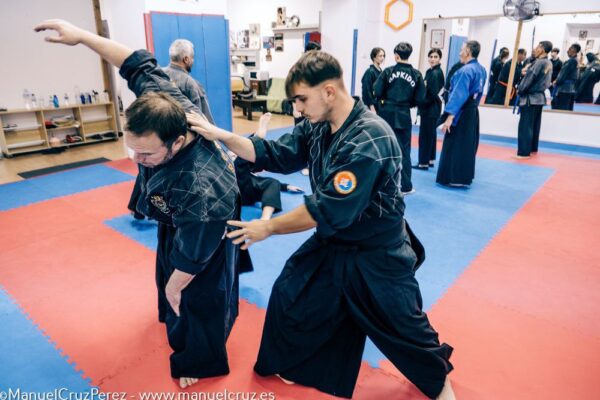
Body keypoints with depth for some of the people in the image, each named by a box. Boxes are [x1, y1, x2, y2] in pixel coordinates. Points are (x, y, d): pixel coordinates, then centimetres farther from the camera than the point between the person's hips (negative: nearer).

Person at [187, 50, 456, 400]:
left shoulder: (369, 141, -31)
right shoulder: (317, 126, -4)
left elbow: (328, 212, -31)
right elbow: (275, 155, -3)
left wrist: (268, 228, -20)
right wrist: (220, 135, -15)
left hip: (376, 255, -7)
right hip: (332, 242, 7)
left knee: (402, 326, 11)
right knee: (290, 296, 13)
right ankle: (283, 364, 41)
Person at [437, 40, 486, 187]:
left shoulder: (465, 71, -19)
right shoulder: (481, 70, 10)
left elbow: (458, 95, -24)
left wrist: (449, 117, -25)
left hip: (461, 113, -9)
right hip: (473, 112, 9)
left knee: (454, 145, -2)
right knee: (468, 145, 15)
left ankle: (454, 178, 0)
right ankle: (464, 177, 24)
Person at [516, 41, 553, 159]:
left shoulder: (539, 62, -18)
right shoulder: (549, 63, 10)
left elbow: (530, 78, -16)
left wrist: (520, 90, -2)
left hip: (530, 97, -9)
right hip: (540, 96, 9)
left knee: (525, 126, -6)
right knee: (535, 125, 16)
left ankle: (524, 152, -6)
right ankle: (533, 148, 25)